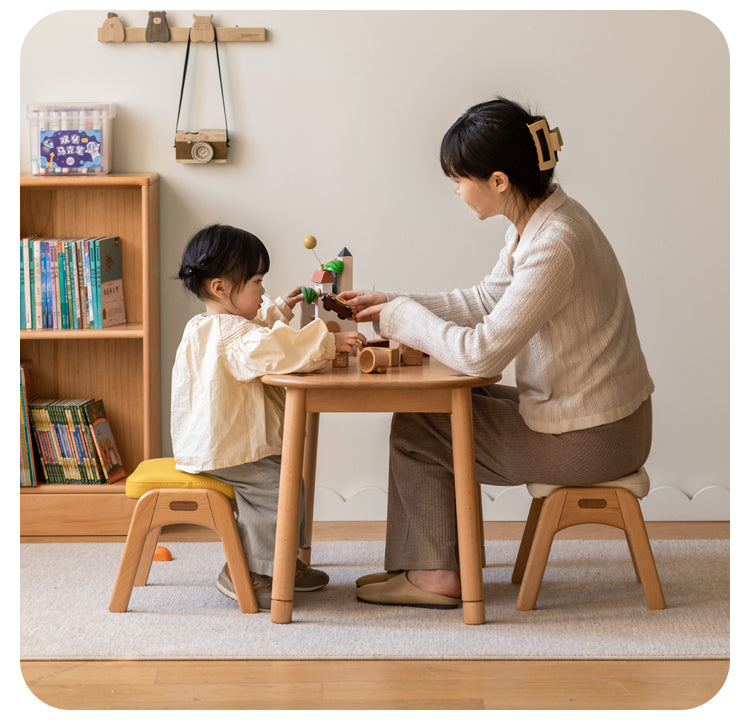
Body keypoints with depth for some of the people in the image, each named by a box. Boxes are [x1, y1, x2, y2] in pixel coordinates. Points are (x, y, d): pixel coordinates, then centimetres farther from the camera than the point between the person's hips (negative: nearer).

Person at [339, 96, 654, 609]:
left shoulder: (554, 245, -28)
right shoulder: (537, 219, 3)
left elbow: (481, 353, -27)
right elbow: (487, 301, 14)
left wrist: (403, 317, -11)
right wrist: (390, 303, 10)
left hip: (589, 439, -9)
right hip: (598, 417, 9)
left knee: (415, 429, 1)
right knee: (447, 408, 19)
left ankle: (434, 575, 15)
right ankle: (448, 560, 28)